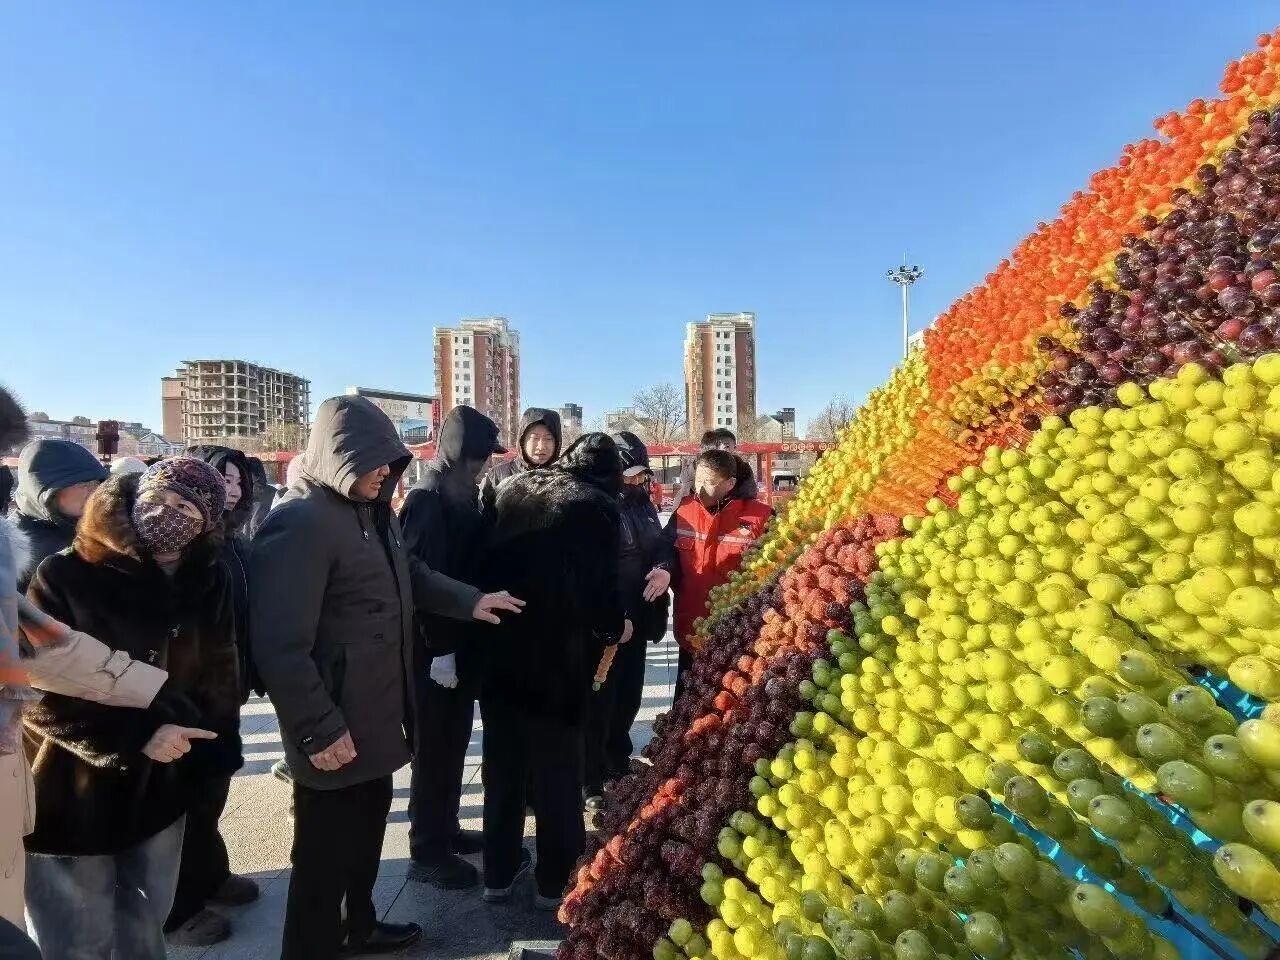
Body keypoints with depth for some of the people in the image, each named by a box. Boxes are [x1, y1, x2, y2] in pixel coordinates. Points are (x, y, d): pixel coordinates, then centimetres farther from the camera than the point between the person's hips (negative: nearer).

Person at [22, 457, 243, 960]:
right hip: (72, 800, -3)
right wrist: (135, 738, -23)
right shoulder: (63, 577, -16)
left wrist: (216, 758, -5)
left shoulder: (207, 583, -4)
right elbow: (37, 698, -16)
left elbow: (217, 676, 2)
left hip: (160, 794, 4)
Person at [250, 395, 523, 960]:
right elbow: (280, 647, -26)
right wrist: (318, 729, -22)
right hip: (337, 729, -10)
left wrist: (468, 600, 12)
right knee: (326, 851, 10)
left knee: (368, 827, 26)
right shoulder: (300, 523, -23)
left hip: (377, 714, 10)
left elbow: (407, 574, 23)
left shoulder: (371, 511, 9)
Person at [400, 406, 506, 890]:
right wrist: (439, 651, -20)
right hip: (435, 649, -8)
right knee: (434, 748, 5)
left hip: (461, 642, 8)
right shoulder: (426, 500, -16)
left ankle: (446, 827, 34)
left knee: (454, 742, 18)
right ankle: (427, 852, 20)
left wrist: (462, 643, 10)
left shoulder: (462, 496, 10)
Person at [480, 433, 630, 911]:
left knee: (502, 765, 19)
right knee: (557, 770, 12)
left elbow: (484, 561, 9)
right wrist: (615, 626, 4)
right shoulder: (596, 507, -11)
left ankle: (498, 872, 33)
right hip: (558, 659, -5)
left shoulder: (513, 489, 5)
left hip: (500, 650, 5)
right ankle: (554, 881, 26)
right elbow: (599, 586, -16)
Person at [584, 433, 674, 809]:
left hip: (637, 619, 8)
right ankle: (592, 781, 18)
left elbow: (663, 546, 17)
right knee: (599, 701, 3)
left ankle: (617, 764, 39)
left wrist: (665, 568, -7)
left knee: (629, 696, 19)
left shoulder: (644, 504, 9)